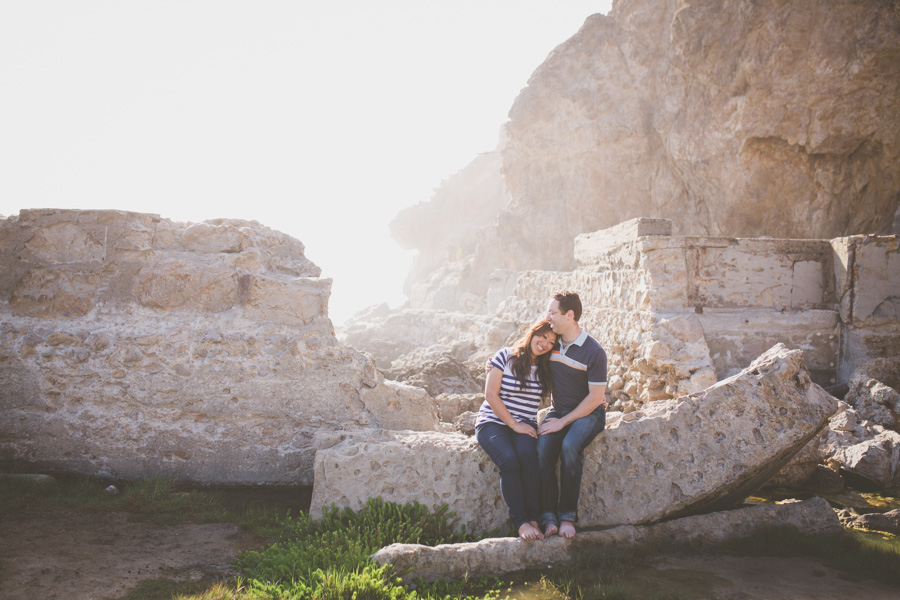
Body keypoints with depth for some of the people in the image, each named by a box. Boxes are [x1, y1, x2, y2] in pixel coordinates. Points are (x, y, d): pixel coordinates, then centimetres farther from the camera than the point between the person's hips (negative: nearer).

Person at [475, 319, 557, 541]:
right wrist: (514, 424, -11)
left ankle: (532, 518, -24)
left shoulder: (546, 369, 10)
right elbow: (491, 394, -6)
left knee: (528, 455, -31)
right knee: (509, 460, -32)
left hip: (525, 426, 3)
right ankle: (520, 522, -26)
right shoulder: (505, 356, -2)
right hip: (492, 422, -3)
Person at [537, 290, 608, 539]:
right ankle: (548, 516, -24)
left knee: (570, 446, -35)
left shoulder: (593, 352, -12)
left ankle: (567, 515, -24)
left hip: (588, 413, -4)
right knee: (542, 448, -27)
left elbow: (595, 398, -12)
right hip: (558, 410, 4)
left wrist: (563, 422, -17)